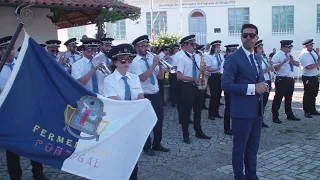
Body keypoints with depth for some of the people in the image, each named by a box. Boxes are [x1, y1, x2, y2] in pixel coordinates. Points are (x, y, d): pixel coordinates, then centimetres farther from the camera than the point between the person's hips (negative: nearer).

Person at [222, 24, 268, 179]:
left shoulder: (257, 58, 14)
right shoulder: (233, 58, -11)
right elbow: (226, 85, -19)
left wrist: (263, 86, -1)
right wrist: (252, 88, -23)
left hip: (257, 110, 8)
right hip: (242, 111, -7)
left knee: (253, 147, 17)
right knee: (240, 147, 5)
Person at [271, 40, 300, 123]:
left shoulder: (289, 55, 14)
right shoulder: (277, 56, -10)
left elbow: (298, 64, 12)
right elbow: (275, 67, -21)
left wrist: (293, 60, -7)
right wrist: (284, 61, -27)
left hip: (290, 79, 8)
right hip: (281, 80, -8)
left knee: (289, 98, 18)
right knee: (278, 98, -3)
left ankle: (289, 115, 31)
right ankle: (275, 117, 6)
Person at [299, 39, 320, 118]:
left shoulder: (313, 52, 9)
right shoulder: (304, 55, -18)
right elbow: (308, 66, -25)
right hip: (308, 78, -9)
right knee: (308, 95, 1)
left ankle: (313, 110, 32)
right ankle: (307, 112, 12)